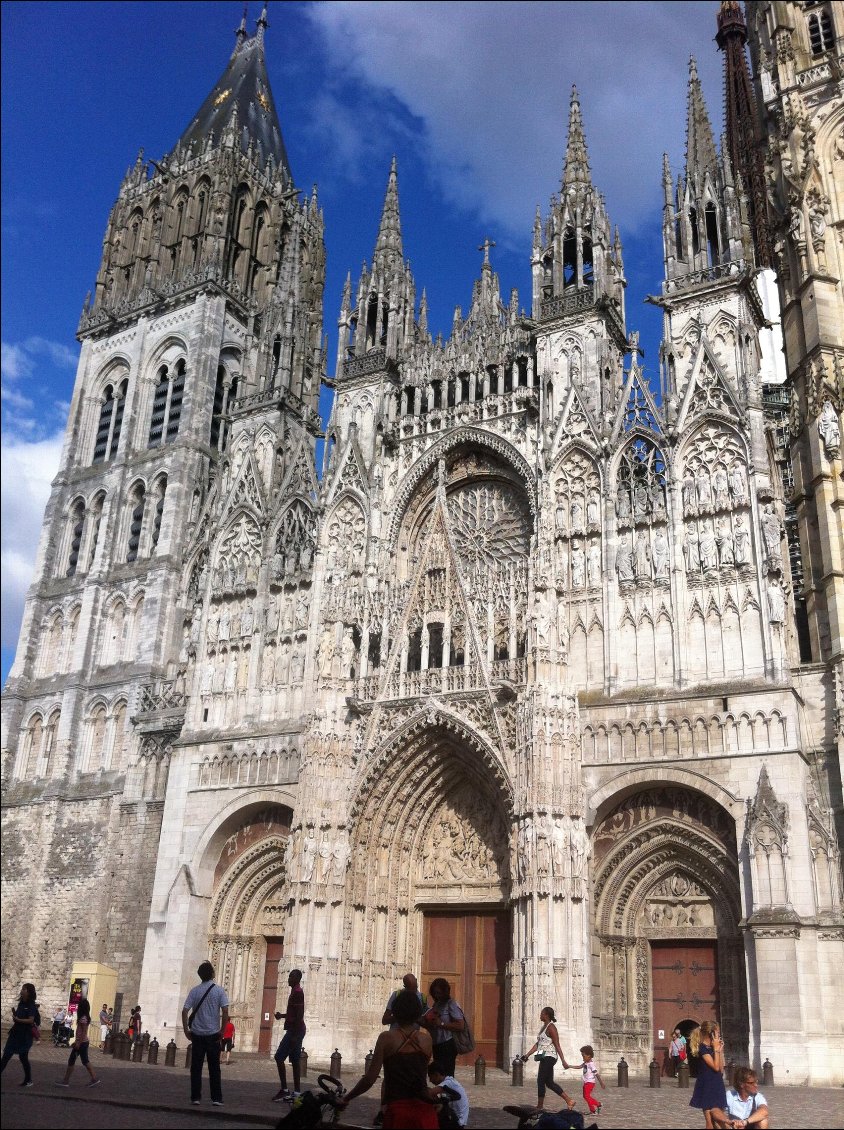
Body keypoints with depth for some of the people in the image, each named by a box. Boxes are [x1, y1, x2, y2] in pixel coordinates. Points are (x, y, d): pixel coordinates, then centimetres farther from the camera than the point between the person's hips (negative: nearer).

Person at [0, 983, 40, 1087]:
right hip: (15, 1033, 7)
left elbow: (31, 1020, -21)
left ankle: (28, 1080, 13)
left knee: (23, 1057, 0)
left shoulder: (31, 1006, -12)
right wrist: (14, 1012, 0)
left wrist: (18, 1020, -29)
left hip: (24, 1035, -7)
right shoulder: (21, 1003, 10)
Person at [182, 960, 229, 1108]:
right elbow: (225, 1012, -11)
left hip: (197, 1035, 1)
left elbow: (185, 1011, -5)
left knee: (196, 1068, 9)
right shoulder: (219, 990, -5)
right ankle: (216, 1098, 5)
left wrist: (186, 1030, 3)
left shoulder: (194, 991, 1)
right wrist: (222, 1031, -3)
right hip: (213, 1034, -1)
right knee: (214, 1068, 6)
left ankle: (195, 1097, 9)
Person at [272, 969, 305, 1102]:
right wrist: (282, 1015, 13)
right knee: (294, 1060, 9)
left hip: (295, 1031, -10)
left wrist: (294, 1035, -23)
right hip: (296, 1031, 10)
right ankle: (296, 1092, 9)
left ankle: (284, 1090, -7)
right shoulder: (296, 991, 16)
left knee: (279, 1057, -8)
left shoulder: (297, 992, -15)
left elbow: (300, 1014, -21)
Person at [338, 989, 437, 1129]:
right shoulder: (427, 1040, 3)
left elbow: (370, 1078, -9)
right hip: (423, 1108, 2)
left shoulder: (387, 1038, -6)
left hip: (396, 1109, -2)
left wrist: (346, 1099, 4)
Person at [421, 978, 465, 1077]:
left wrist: (442, 1024, -20)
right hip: (437, 1046, 9)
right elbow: (429, 1023, 22)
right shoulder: (436, 1004, 15)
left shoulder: (451, 1004, -9)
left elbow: (461, 1026, -19)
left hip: (447, 1046, -9)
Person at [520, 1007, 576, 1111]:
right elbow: (538, 1044, 19)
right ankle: (569, 1100, 16)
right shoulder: (544, 1027, 16)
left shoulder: (551, 1027, -12)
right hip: (544, 1057, 10)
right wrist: (527, 1055, 16)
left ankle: (539, 1107, 4)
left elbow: (557, 1046, -16)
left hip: (549, 1057, -10)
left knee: (541, 1081, -4)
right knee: (549, 1082, 11)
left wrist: (563, 1061, -19)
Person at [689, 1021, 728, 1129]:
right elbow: (715, 1067, -19)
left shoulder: (713, 1047, 11)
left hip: (717, 1086, 8)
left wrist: (720, 1050, 6)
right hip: (707, 1088, -8)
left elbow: (721, 1068, 11)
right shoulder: (703, 1048, -13)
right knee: (710, 1124, -7)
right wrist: (716, 1049, -13)